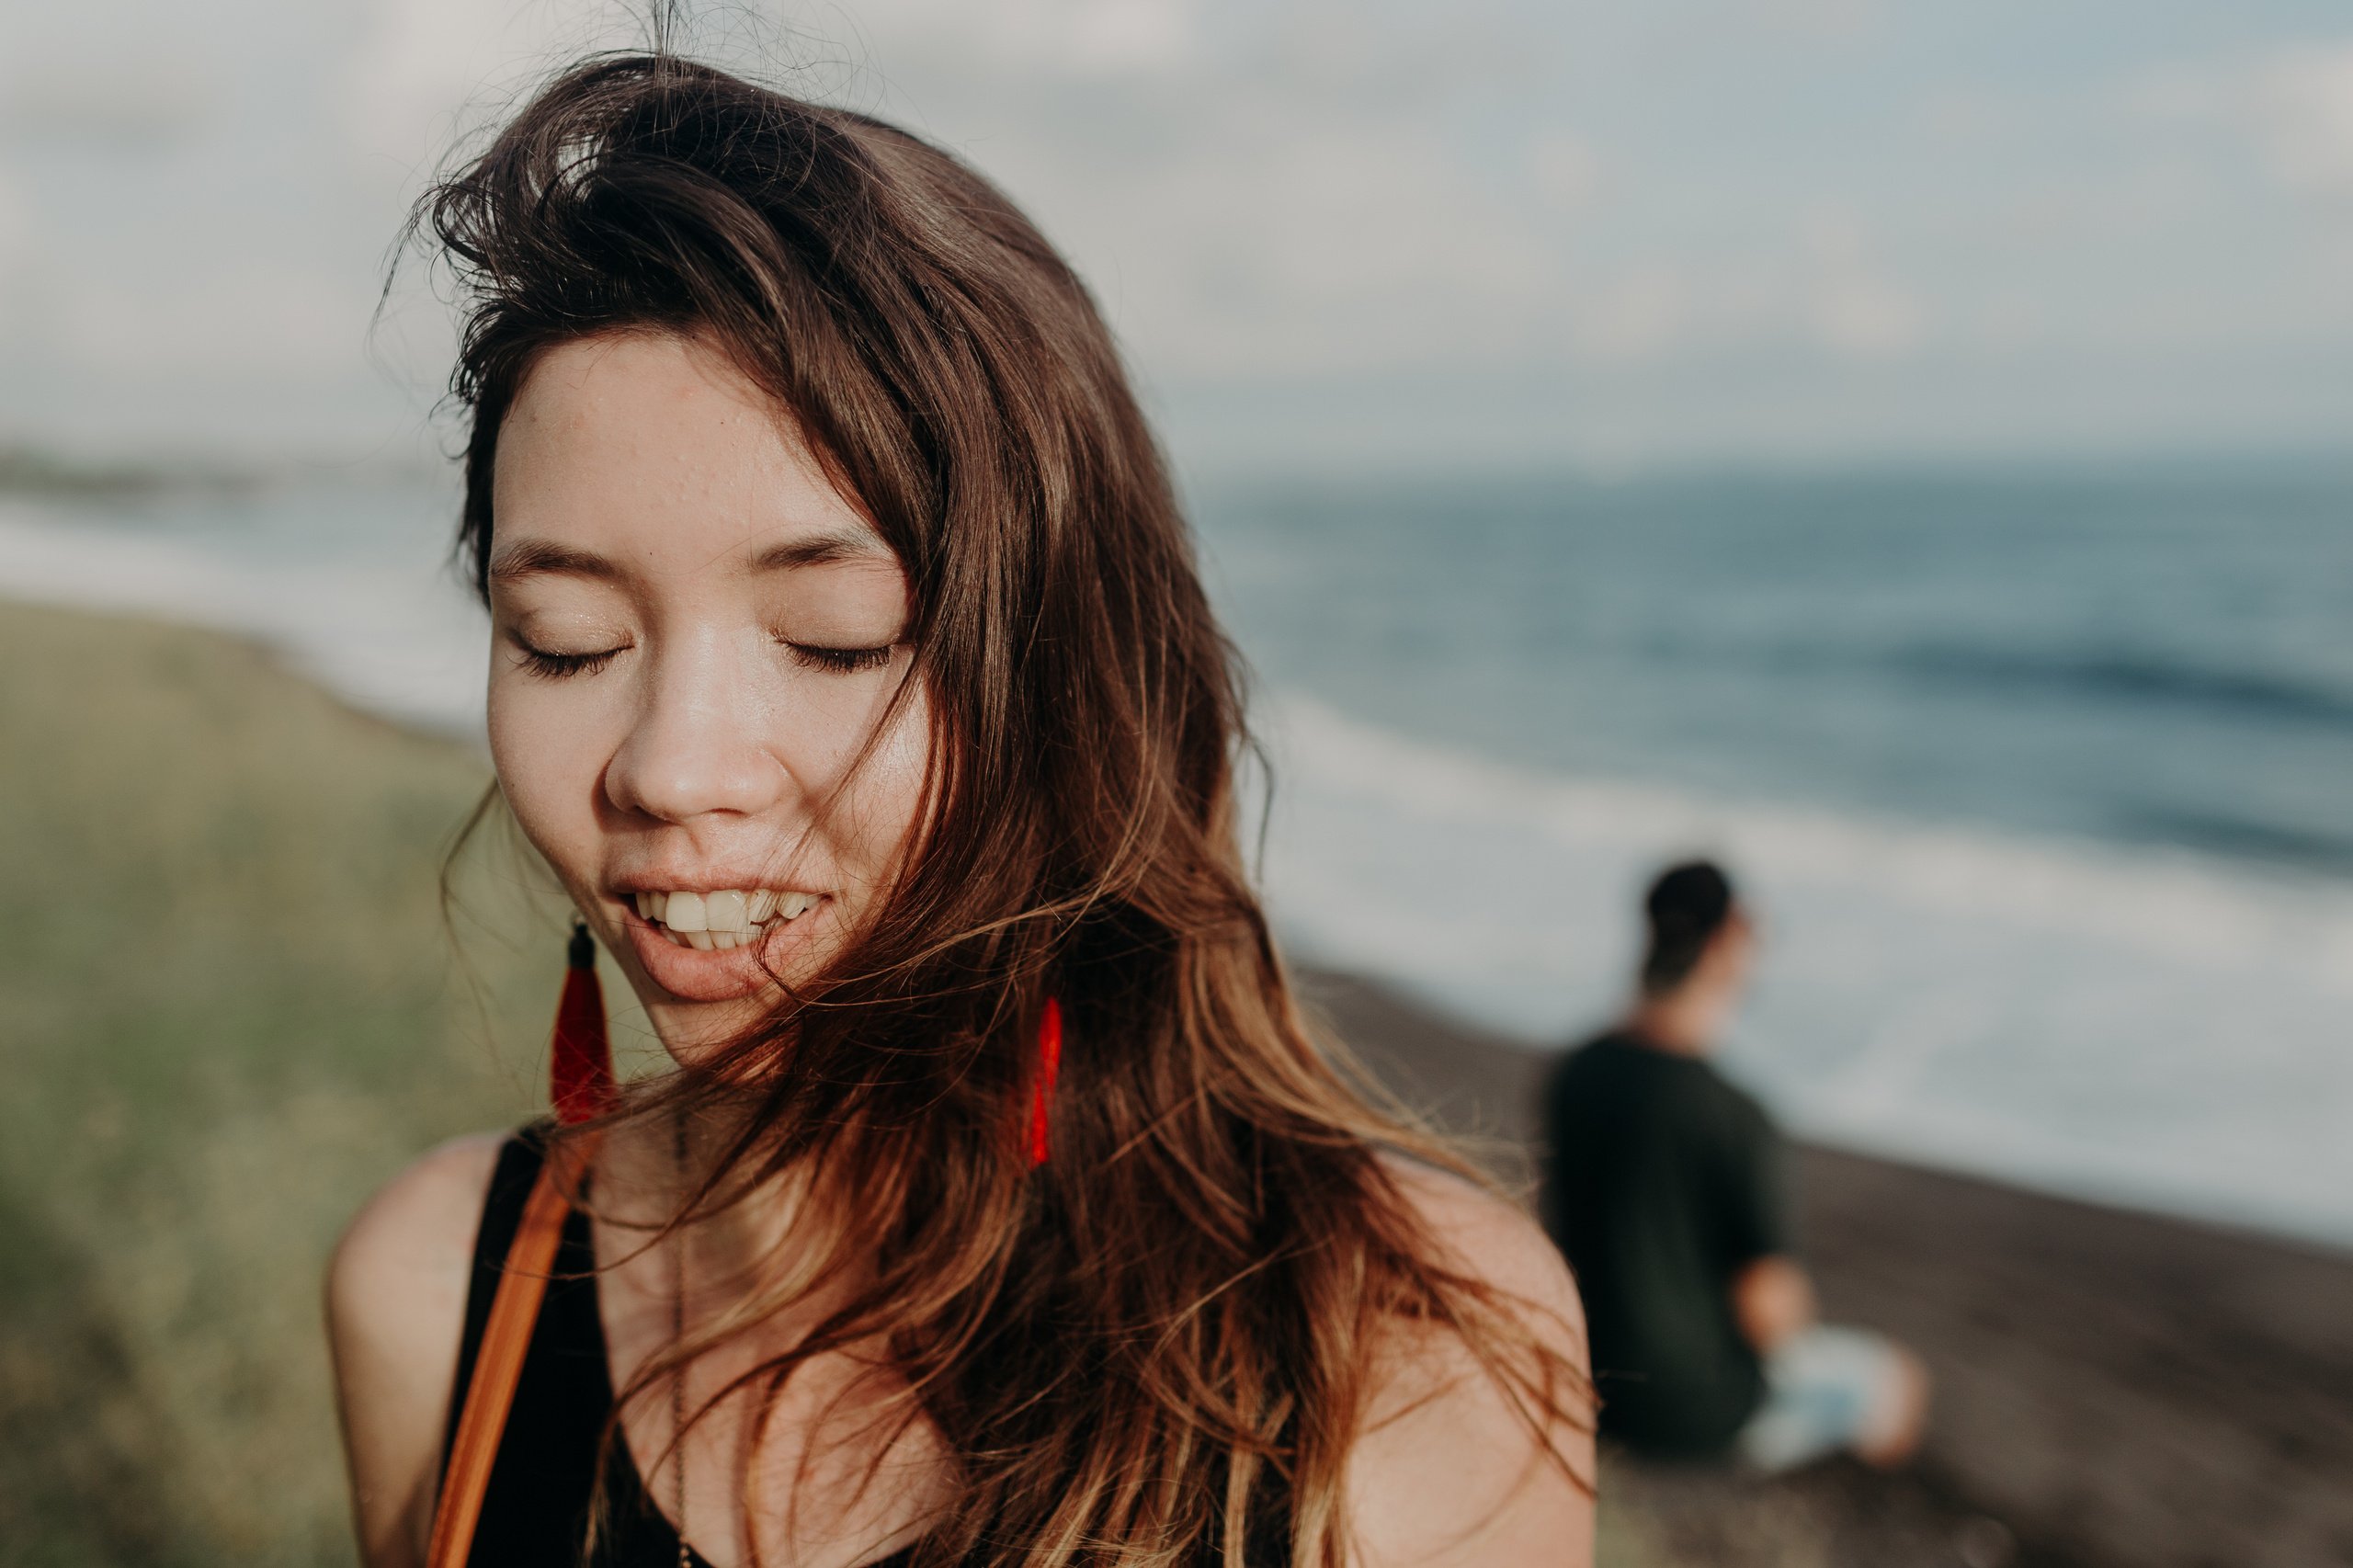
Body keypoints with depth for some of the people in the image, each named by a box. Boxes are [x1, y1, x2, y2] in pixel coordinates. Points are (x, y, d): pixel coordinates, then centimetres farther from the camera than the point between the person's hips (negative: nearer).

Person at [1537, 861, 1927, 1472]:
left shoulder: (1573, 1072, -8)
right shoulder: (1735, 1119, -29)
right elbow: (1766, 1309, -25)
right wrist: (1794, 1300, -2)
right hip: (1700, 1408, -6)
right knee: (1897, 1380, 22)